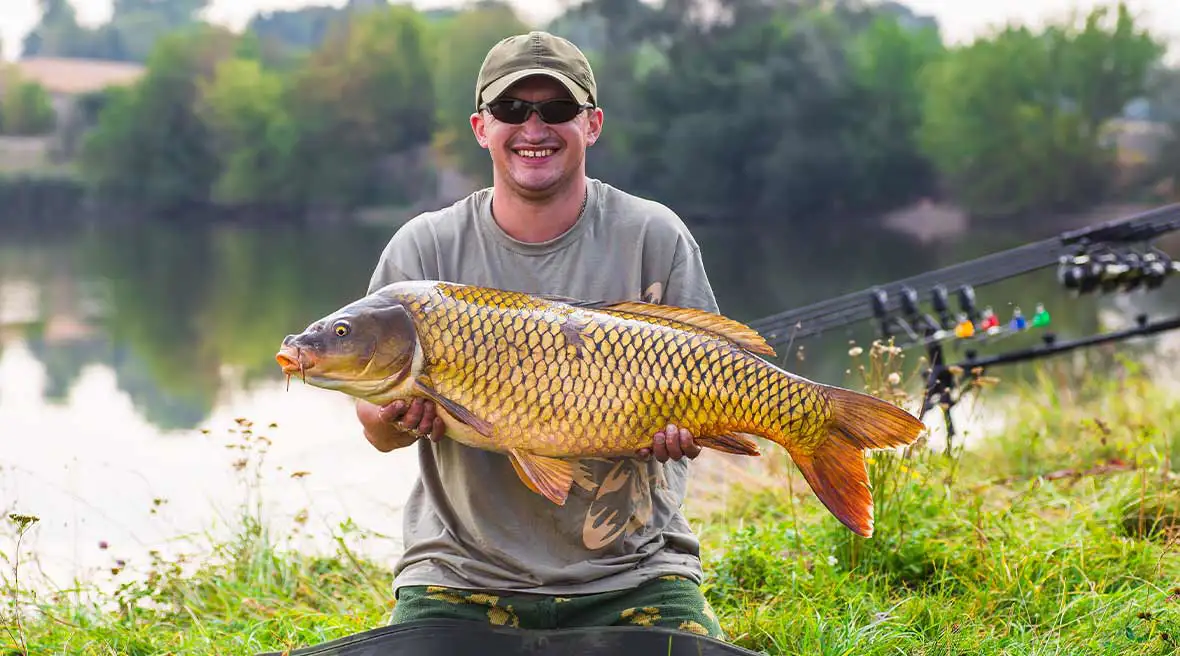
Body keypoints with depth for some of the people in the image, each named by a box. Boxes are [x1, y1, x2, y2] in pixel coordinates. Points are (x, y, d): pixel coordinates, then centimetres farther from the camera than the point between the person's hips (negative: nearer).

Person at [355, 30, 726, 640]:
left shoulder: (653, 237, 0)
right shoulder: (424, 247, 1)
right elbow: (373, 422, 2)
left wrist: (676, 427, -20)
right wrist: (401, 418, -21)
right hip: (462, 572, 0)